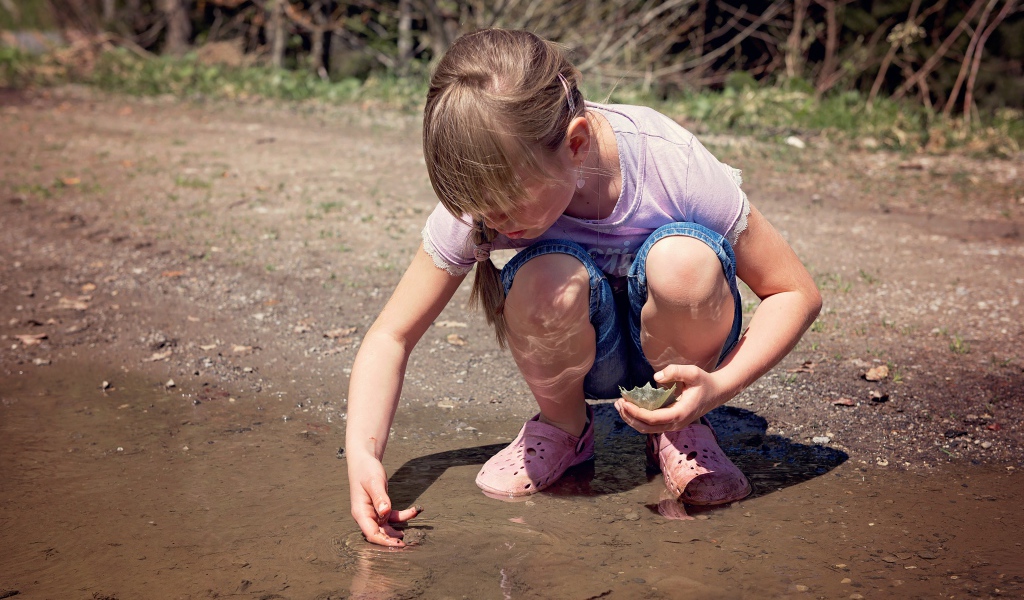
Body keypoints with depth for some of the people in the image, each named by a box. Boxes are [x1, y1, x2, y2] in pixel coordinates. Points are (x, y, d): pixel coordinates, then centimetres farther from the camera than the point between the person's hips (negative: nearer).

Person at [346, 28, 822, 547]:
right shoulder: (479, 198, -24)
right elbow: (391, 336, -15)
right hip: (580, 354, 1)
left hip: (677, 349, 0)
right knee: (548, 281, -35)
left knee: (685, 258, -35)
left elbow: (797, 294, -18)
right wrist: (363, 453, -32)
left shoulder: (670, 164, -29)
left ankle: (681, 428, -5)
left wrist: (719, 385, -35)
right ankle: (562, 428, -2)